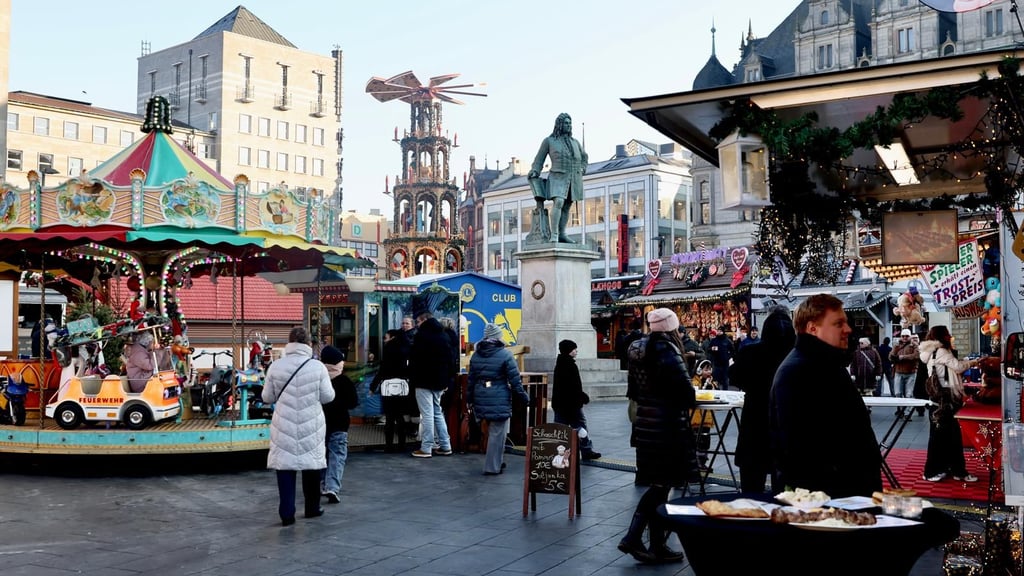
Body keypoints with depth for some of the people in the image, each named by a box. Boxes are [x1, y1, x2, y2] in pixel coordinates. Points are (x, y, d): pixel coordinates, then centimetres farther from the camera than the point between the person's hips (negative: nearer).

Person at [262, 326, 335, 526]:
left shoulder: (276, 366, -4)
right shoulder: (317, 367, -8)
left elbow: (267, 397, 2)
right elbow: (328, 397, -4)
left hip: (284, 425, 0)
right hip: (312, 425, 0)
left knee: (285, 466, 5)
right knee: (311, 464, 15)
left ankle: (287, 513, 2)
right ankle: (312, 508, 27)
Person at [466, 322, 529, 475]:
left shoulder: (475, 355, 7)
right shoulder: (505, 354, -10)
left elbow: (471, 380, 13)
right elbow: (515, 379, -10)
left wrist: (469, 399, 20)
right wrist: (523, 395, 0)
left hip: (481, 399, 6)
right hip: (500, 400, -6)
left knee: (492, 431, 20)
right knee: (497, 434, 1)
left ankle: (496, 462, 29)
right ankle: (492, 467, 4)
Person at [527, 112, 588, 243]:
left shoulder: (575, 142, 14)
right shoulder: (549, 141, 2)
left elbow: (584, 156, 29)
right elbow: (539, 160, 4)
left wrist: (582, 169, 14)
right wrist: (534, 172, -9)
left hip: (574, 179, 5)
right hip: (558, 178, -5)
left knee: (566, 207, 6)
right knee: (558, 202, -23)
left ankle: (562, 235, 11)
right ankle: (554, 236, -26)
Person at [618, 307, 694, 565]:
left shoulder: (638, 350, 8)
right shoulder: (667, 351, -16)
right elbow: (686, 390, -18)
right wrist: (691, 402, 2)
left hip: (646, 424, 8)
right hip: (668, 426, -8)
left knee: (659, 484, 14)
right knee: (662, 485, 1)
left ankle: (657, 545, 16)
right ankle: (633, 537, 0)